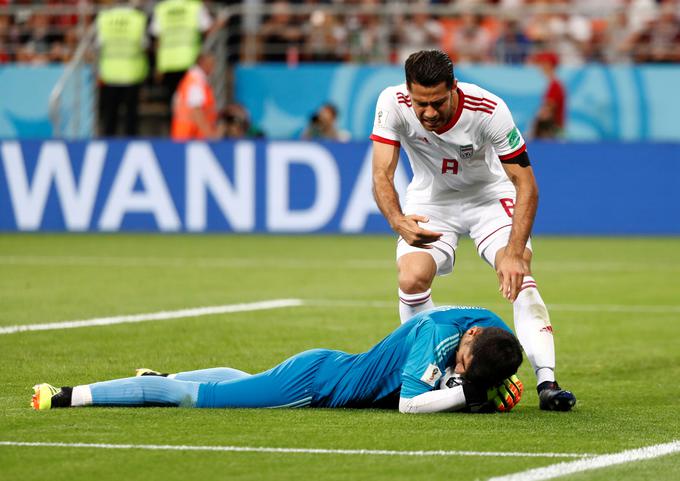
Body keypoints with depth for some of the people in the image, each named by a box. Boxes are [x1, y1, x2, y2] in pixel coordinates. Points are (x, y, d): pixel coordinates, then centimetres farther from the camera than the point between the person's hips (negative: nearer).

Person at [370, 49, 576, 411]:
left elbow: (526, 185, -28)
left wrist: (514, 254, -39)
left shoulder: (490, 110, -32)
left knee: (518, 274, -24)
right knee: (411, 279, -21)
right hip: (430, 201, 2)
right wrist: (397, 221, -48)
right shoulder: (393, 103, -26)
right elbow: (382, 175, -26)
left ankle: (546, 381, -28)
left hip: (490, 196, -2)